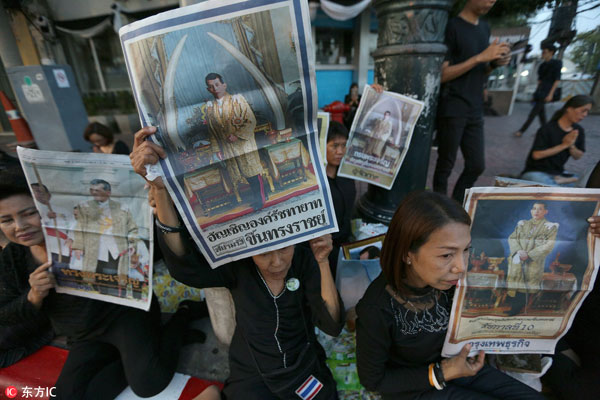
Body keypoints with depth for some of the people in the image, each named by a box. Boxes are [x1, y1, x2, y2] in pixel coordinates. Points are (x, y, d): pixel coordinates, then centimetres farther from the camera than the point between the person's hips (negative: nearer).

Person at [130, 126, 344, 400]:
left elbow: (332, 326, -19)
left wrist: (322, 264, -32)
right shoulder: (237, 265, -17)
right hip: (251, 376, -2)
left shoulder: (304, 260, -17)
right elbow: (185, 266, -34)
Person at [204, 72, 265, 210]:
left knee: (253, 173, 3)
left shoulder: (237, 99, -4)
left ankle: (259, 199, 19)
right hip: (228, 149, 3)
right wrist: (216, 149, 4)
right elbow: (211, 131, 10)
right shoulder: (209, 107, 6)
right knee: (244, 174, 9)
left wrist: (237, 135, -18)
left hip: (244, 144, -3)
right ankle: (255, 195, 26)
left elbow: (251, 121, -9)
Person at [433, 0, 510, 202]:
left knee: (476, 166, 8)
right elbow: (442, 74, -11)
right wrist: (480, 57, -14)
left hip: (475, 112, 7)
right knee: (445, 166, -1)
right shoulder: (452, 26, -4)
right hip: (452, 110, -7)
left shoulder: (485, 28, 18)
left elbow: (478, 73, 22)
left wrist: (495, 63, 3)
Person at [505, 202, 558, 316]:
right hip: (517, 257, 2)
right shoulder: (522, 223, 18)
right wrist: (518, 250, -8)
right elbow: (512, 238, 11)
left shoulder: (550, 226, 9)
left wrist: (529, 254, -12)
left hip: (535, 260, -2)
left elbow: (548, 245, -2)